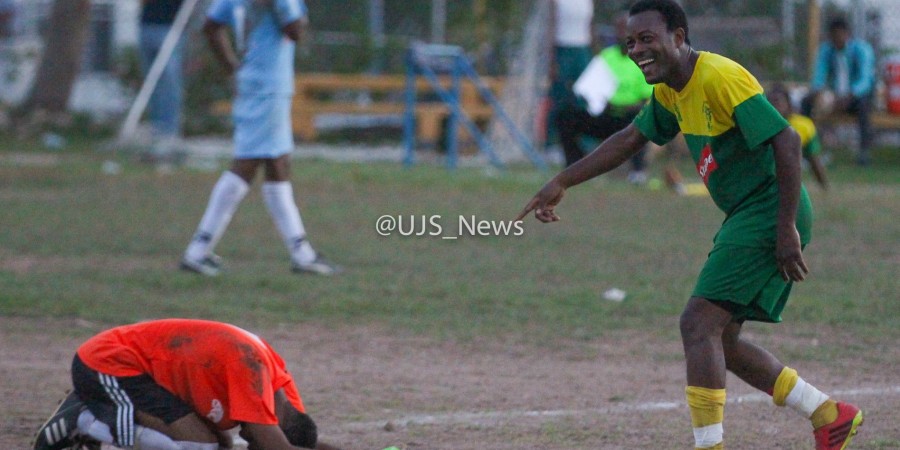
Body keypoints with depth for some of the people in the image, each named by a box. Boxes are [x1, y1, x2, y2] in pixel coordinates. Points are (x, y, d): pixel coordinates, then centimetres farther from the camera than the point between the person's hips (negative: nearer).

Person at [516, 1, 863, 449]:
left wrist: (788, 229, -25)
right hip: (743, 216, 10)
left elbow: (786, 141, -23)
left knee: (699, 323, -16)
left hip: (768, 214, -10)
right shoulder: (671, 89, 10)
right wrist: (561, 183, 18)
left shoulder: (721, 78, -20)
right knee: (719, 339, 12)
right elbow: (629, 139, 23)